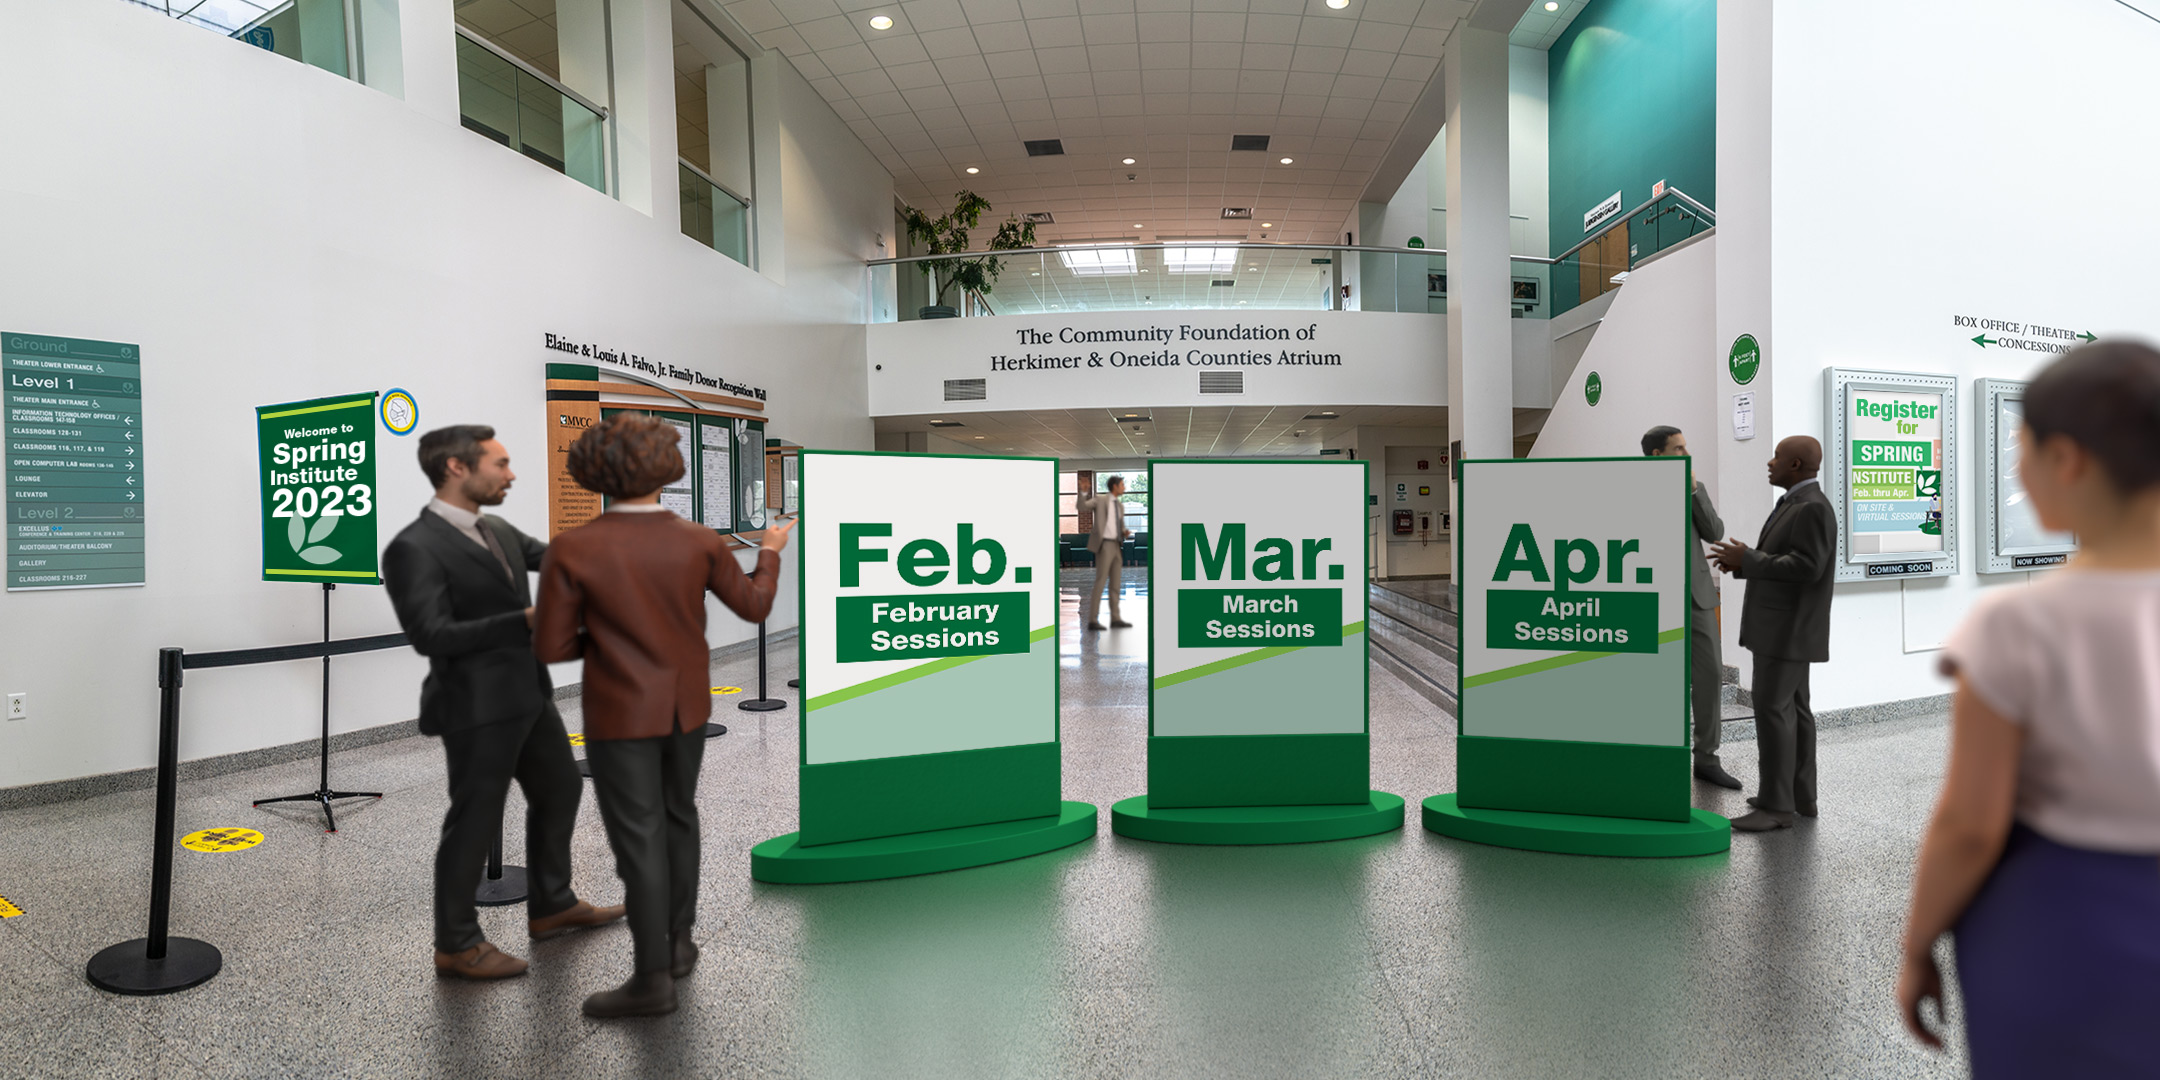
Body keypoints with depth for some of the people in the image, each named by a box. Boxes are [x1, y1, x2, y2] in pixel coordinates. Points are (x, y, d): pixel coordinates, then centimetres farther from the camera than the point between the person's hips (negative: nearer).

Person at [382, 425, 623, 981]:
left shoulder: (498, 531, 7)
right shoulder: (414, 548, -18)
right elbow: (430, 635, -23)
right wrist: (526, 620, -25)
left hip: (528, 696, 9)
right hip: (478, 708, -9)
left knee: (560, 790, 20)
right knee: (475, 822, 4)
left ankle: (551, 905, 38)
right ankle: (456, 944, 23)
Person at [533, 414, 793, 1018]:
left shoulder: (571, 550, -16)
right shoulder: (699, 542, -9)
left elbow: (551, 647, -13)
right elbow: (754, 606, 3)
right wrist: (770, 551, 21)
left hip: (621, 713, -3)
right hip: (685, 706, 4)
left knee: (637, 837, 3)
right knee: (677, 816, 21)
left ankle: (654, 979, 10)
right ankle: (678, 942, 31)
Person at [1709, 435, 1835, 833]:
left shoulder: (1812, 508, -17)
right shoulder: (1794, 504, 15)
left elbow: (1806, 566, -24)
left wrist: (1747, 558, -18)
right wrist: (1743, 563, 6)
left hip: (1789, 628, -11)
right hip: (1782, 627, 11)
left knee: (1772, 709, -10)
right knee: (1792, 708, 13)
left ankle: (1776, 805, -5)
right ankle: (1800, 795, 19)